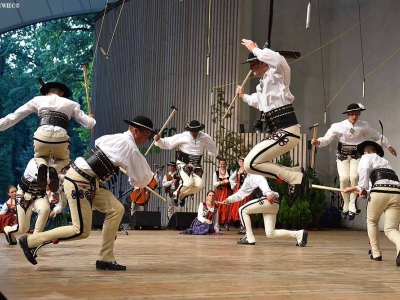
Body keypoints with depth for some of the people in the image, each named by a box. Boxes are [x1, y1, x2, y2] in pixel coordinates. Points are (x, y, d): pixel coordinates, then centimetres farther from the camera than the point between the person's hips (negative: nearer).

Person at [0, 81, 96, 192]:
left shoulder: (38, 100, 23)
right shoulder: (71, 104, 22)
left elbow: (15, 115, 21)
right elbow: (89, 124, 22)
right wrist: (91, 118, 44)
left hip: (41, 136, 0)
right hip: (61, 137, 0)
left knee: (40, 157, 34)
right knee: (64, 160, 32)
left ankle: (42, 166, -5)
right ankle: (55, 169, -6)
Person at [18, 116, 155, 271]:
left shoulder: (118, 138, 9)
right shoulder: (131, 149, -16)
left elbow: (99, 142, 31)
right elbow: (140, 180, -8)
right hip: (79, 182, -10)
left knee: (116, 210, 4)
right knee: (81, 231, -7)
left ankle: (105, 259, 8)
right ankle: (30, 241, 3)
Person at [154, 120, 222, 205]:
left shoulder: (204, 137, -1)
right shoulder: (183, 137, -11)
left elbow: (212, 145, 21)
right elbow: (166, 142, -10)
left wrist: (216, 154, 34)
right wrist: (158, 140, -28)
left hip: (196, 165, 4)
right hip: (184, 163, -4)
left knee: (199, 185, -12)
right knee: (188, 183, -25)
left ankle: (182, 195, 16)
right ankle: (177, 193, 9)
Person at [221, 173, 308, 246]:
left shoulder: (254, 173, 2)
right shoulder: (248, 178, 29)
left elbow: (262, 181, -19)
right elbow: (242, 192, 40)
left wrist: (268, 193, -36)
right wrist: (229, 199, 39)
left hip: (269, 200, -9)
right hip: (273, 204, 9)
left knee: (242, 210, 2)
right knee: (270, 234, 4)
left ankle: (249, 238, 0)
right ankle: (299, 234, -2)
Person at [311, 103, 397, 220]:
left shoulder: (364, 126, -5)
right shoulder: (338, 126, -12)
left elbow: (377, 136, 10)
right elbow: (327, 139, -14)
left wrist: (388, 146, 19)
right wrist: (318, 142, -36)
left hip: (357, 156, 1)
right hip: (342, 155, -1)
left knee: (354, 177, -23)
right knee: (344, 178, -20)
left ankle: (352, 205, -6)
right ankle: (346, 204, 4)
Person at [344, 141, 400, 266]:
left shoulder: (367, 157, 18)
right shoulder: (384, 161, 39)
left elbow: (364, 168, -6)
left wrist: (363, 188, 3)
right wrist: (355, 188, 56)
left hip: (380, 191, -4)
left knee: (372, 221, 23)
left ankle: (376, 253, 22)